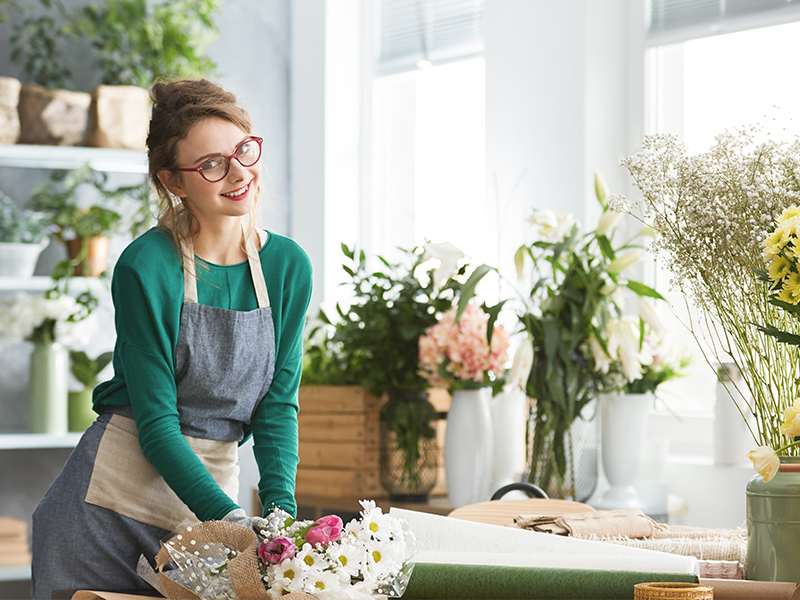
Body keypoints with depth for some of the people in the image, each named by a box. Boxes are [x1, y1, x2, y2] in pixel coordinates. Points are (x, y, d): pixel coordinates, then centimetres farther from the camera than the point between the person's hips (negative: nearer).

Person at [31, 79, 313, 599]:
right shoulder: (146, 268, -14)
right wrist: (231, 518, -25)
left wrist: (281, 511, -14)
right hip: (116, 498, -4)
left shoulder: (289, 267, 1)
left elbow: (278, 405, 1)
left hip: (213, 489, 4)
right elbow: (156, 421, -15)